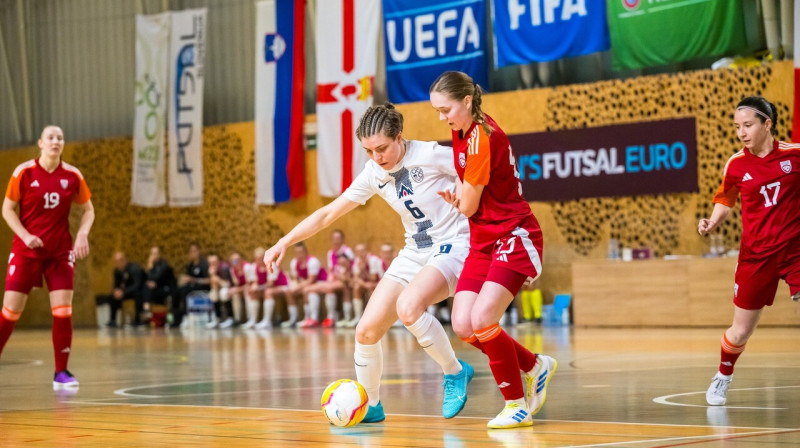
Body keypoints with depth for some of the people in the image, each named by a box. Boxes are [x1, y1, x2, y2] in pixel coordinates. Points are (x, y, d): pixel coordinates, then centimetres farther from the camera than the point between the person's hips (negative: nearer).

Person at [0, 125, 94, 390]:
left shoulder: (72, 176, -1)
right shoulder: (24, 172, -7)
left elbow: (88, 210, 10)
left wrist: (83, 234, -8)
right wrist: (25, 236, -15)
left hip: (60, 251, 2)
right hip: (27, 249, -2)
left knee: (63, 310, -6)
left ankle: (61, 373, 3)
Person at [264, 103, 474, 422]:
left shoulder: (430, 155, -17)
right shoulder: (374, 174, 0)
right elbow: (328, 213, 7)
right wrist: (284, 242, 1)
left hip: (453, 245, -7)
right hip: (415, 252, 7)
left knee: (408, 307, -34)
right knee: (366, 331, -3)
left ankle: (455, 372, -11)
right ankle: (370, 406, 19)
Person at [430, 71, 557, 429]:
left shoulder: (482, 137, -20)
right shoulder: (462, 131, 7)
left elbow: (467, 206, -14)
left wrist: (460, 199, 6)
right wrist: (459, 197, 1)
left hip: (515, 238, -9)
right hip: (483, 241, 9)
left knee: (481, 320, -21)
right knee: (463, 326, -4)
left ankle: (517, 405, -5)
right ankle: (535, 366, 18)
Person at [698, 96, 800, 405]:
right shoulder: (735, 165, -3)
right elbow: (725, 201, 12)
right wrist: (712, 222, -7)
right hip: (756, 254, 1)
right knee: (740, 333, 9)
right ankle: (723, 377, 38)